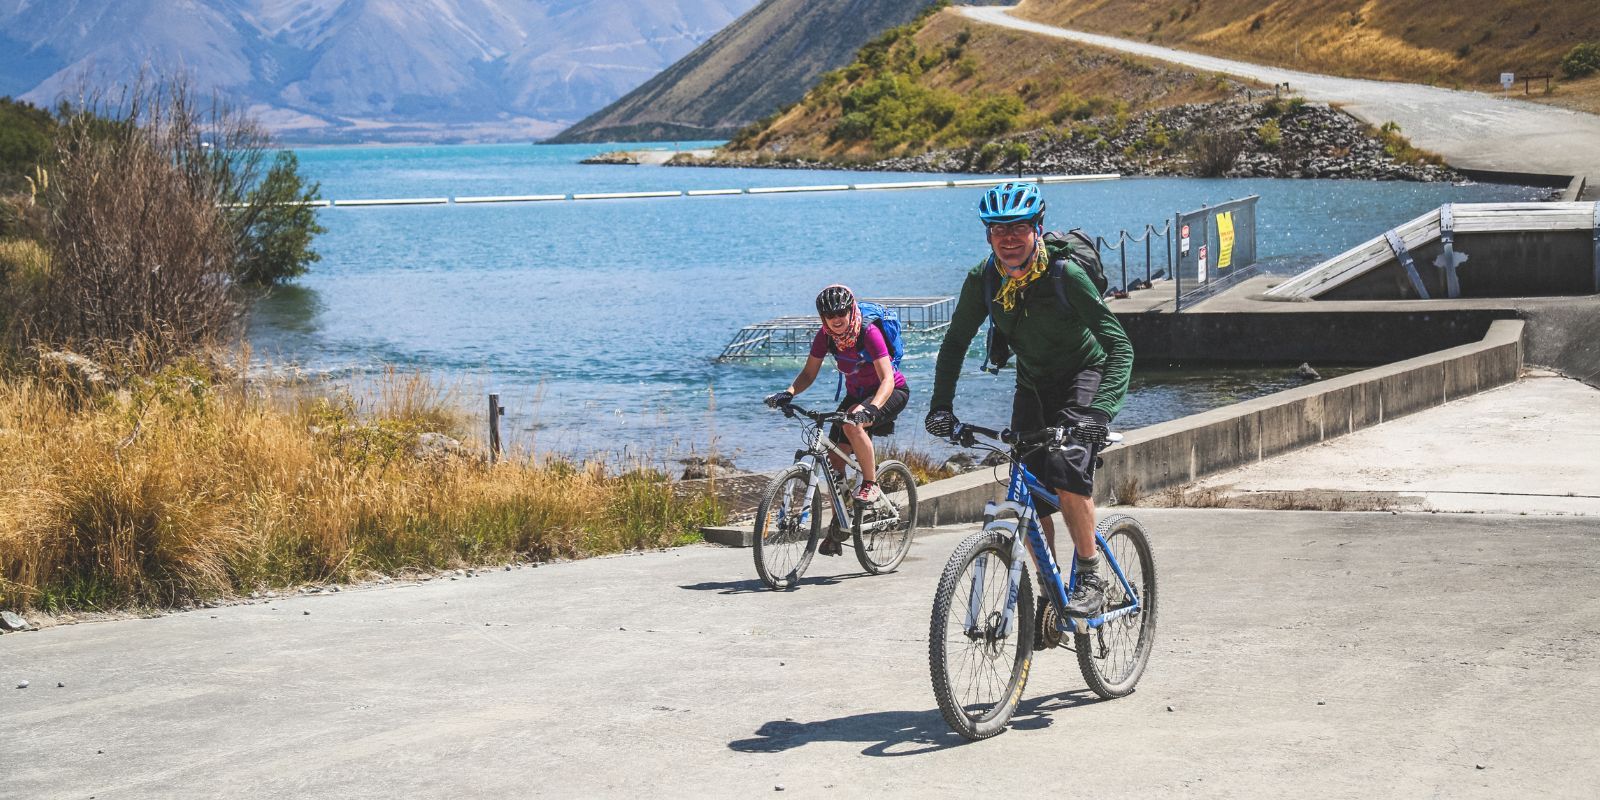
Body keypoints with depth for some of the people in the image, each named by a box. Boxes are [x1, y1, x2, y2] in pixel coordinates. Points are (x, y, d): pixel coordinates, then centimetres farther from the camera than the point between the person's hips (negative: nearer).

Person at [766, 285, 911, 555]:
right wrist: (788, 393, -27)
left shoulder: (869, 333, -28)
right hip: (856, 394, 6)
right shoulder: (825, 337, -13)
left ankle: (871, 483, -17)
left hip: (890, 393, -6)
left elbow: (887, 380, -34)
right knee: (835, 457, -6)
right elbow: (809, 373, -7)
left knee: (852, 423, -37)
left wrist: (870, 408, -52)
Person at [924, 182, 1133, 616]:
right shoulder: (982, 279, -15)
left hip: (1084, 376, -5)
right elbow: (955, 342, -4)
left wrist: (1101, 410, -44)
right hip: (1033, 384, 5)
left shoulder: (1064, 274, -28)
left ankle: (1091, 577, -14)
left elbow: (1119, 345, -31)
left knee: (1067, 469, -27)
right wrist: (941, 405, -17)